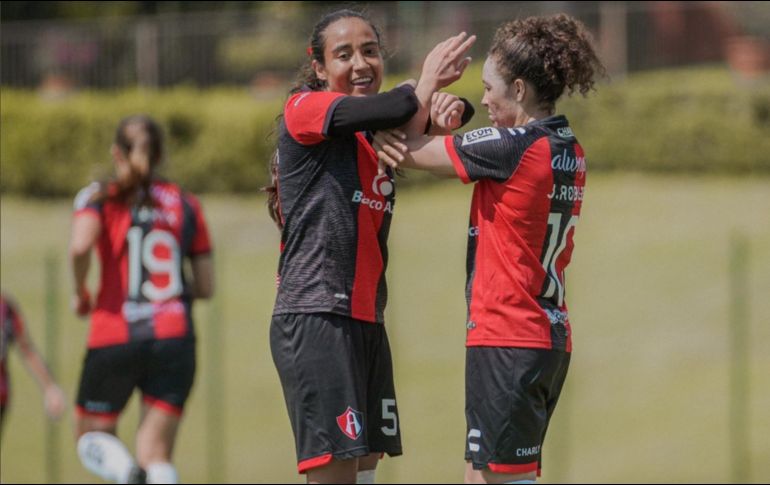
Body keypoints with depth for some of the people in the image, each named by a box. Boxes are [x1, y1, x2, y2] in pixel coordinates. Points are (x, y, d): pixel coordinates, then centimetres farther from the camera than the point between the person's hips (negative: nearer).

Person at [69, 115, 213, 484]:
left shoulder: (99, 198, 4)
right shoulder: (186, 205, 13)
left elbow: (80, 247, -17)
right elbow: (206, 286, 13)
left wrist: (80, 293, 1)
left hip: (114, 339, -2)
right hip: (174, 339, 2)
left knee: (92, 437, 15)